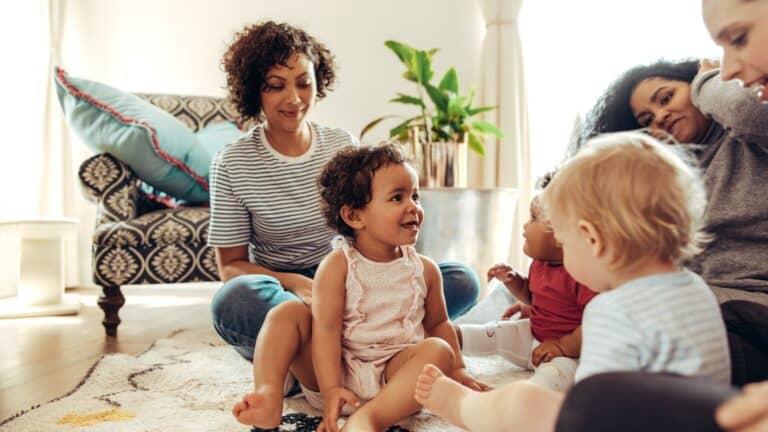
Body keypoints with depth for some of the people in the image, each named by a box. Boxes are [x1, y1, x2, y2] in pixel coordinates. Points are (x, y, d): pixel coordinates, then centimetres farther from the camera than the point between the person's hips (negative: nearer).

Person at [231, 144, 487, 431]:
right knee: (287, 313, -14)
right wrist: (331, 389, -23)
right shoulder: (337, 265, -8)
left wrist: (457, 370, 9)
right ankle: (269, 397, -31)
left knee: (439, 351, -25)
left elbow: (438, 323, 16)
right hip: (336, 370, -1)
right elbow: (327, 328, -15)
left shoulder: (425, 270, 3)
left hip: (392, 376, 2)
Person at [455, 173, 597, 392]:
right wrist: (513, 280, 3)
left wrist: (563, 346, -29)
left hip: (569, 352, -9)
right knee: (493, 333, 7)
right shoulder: (540, 263, 3)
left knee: (555, 372, -38)